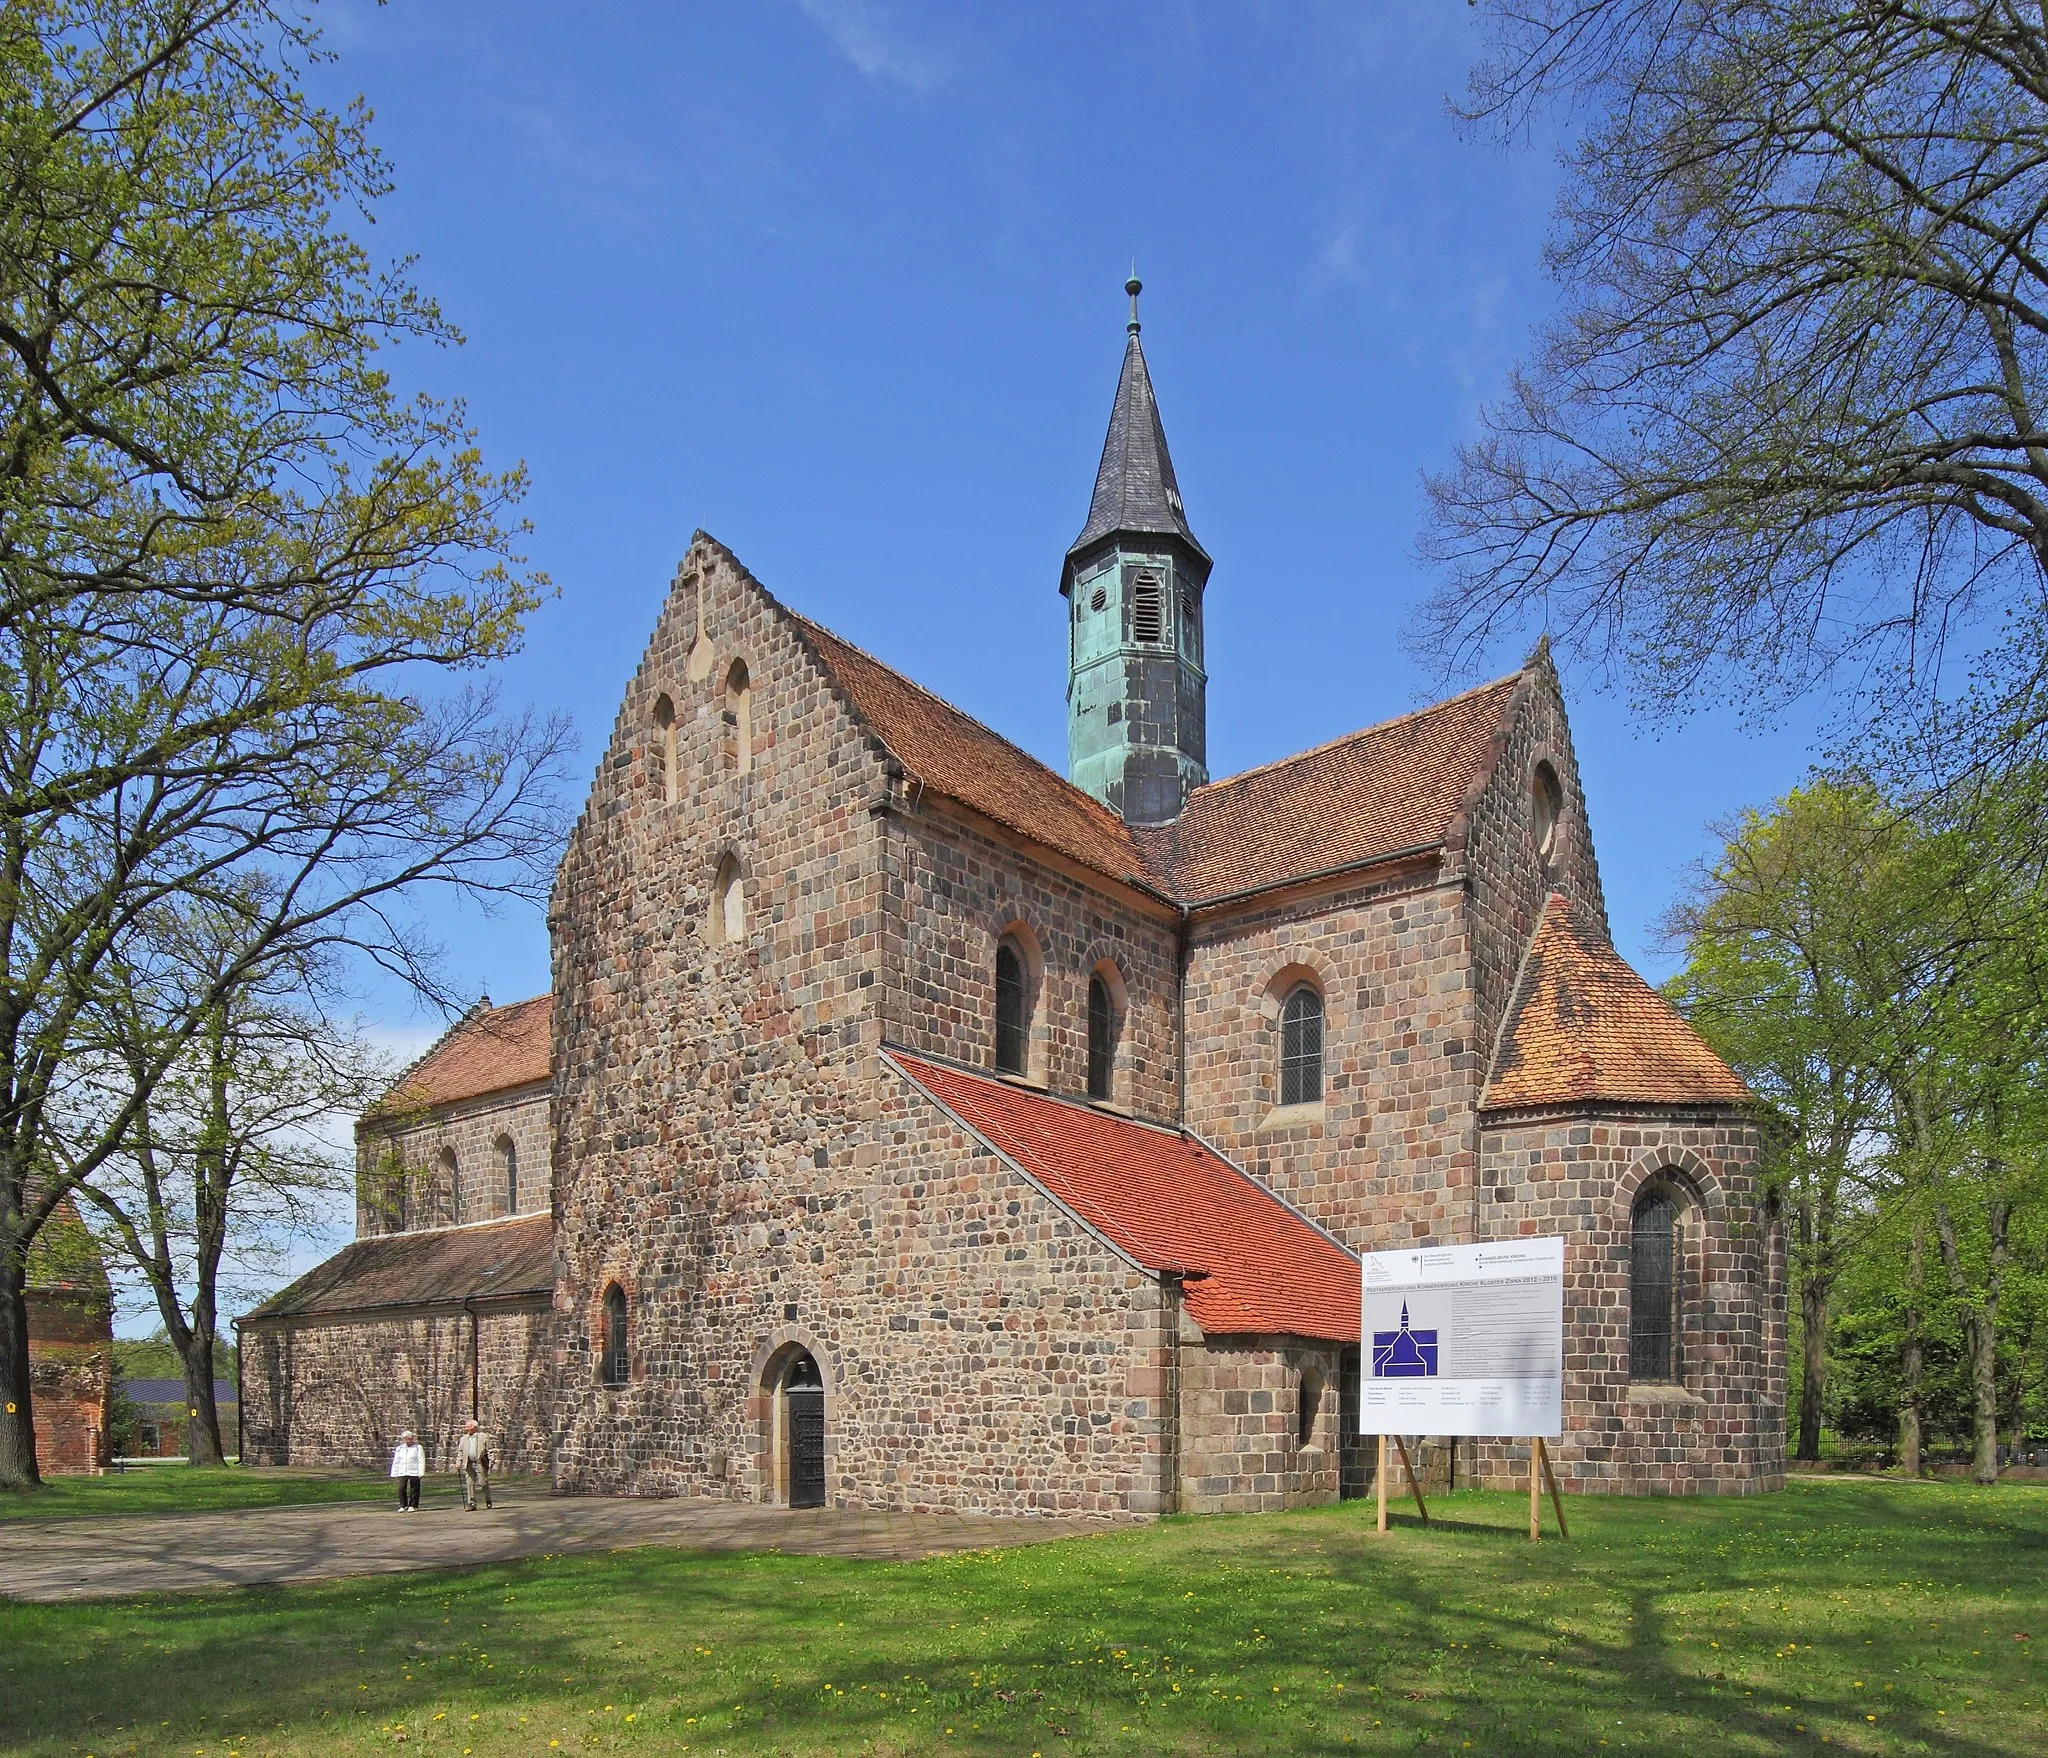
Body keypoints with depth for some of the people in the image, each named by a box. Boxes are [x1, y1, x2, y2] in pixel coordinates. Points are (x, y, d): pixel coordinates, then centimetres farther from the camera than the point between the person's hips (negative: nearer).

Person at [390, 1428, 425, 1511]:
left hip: (414, 1473, -3)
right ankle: (403, 1505, 10)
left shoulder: (418, 1448, 1)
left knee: (414, 1489, 1)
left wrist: (421, 1473, -7)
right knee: (401, 1489, -3)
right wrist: (394, 1473, 9)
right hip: (402, 1473, 3)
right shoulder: (399, 1449, 12)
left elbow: (421, 1461, -1)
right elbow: (396, 1462, 15)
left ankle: (413, 1506, 11)